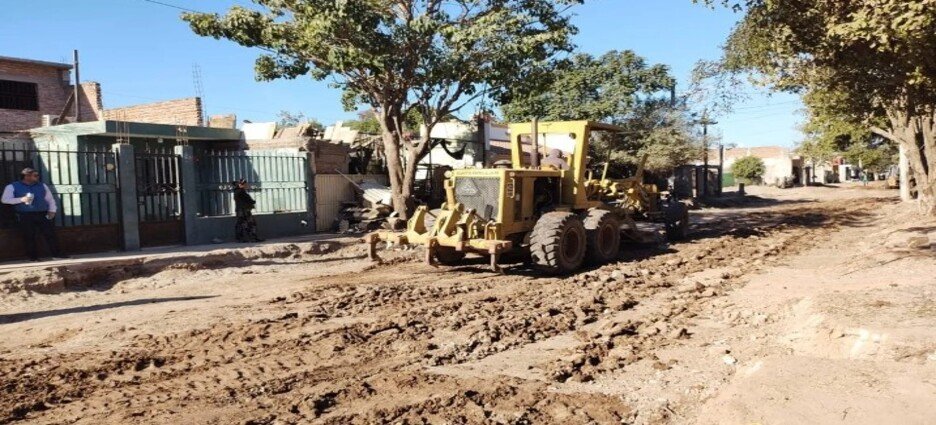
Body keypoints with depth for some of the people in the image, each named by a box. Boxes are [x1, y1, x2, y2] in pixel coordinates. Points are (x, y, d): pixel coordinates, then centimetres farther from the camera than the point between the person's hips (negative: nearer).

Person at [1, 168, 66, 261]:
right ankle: (33, 256, 3)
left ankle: (56, 253, -4)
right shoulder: (12, 187, 8)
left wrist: (52, 210, 4)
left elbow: (50, 199, 21)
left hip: (43, 214, 2)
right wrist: (21, 199, -15)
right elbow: (5, 199, -1)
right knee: (29, 236, -3)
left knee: (50, 234, -6)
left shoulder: (42, 186, 17)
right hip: (25, 216, -2)